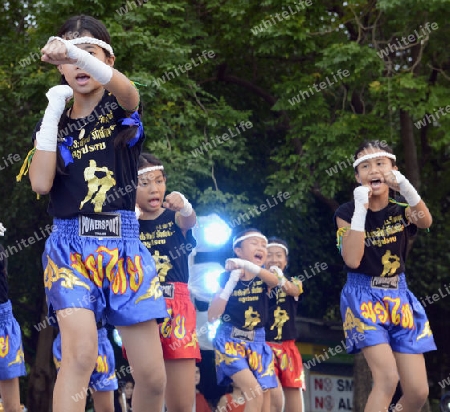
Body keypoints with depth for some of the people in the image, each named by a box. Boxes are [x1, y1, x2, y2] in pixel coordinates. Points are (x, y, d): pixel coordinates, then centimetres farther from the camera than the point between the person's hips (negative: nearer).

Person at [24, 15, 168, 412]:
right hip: (70, 247, 0)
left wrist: (77, 53, -41)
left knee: (153, 376, -2)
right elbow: (41, 183, -7)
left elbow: (126, 89, -22)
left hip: (124, 246, 1)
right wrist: (53, 109, -3)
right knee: (81, 353, -25)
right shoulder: (54, 123, 10)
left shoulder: (122, 109, 6)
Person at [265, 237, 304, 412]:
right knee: (274, 395, -17)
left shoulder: (293, 282, 7)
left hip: (287, 345, 3)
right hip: (265, 344, -3)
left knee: (293, 390, 4)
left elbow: (293, 290, -17)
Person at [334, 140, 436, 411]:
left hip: (399, 297, 4)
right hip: (363, 297, -4)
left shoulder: (402, 210, 1)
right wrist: (360, 209, -24)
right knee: (388, 379, -21)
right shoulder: (347, 212, -6)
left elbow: (425, 221, -24)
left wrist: (405, 187, -42)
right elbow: (352, 260, -20)